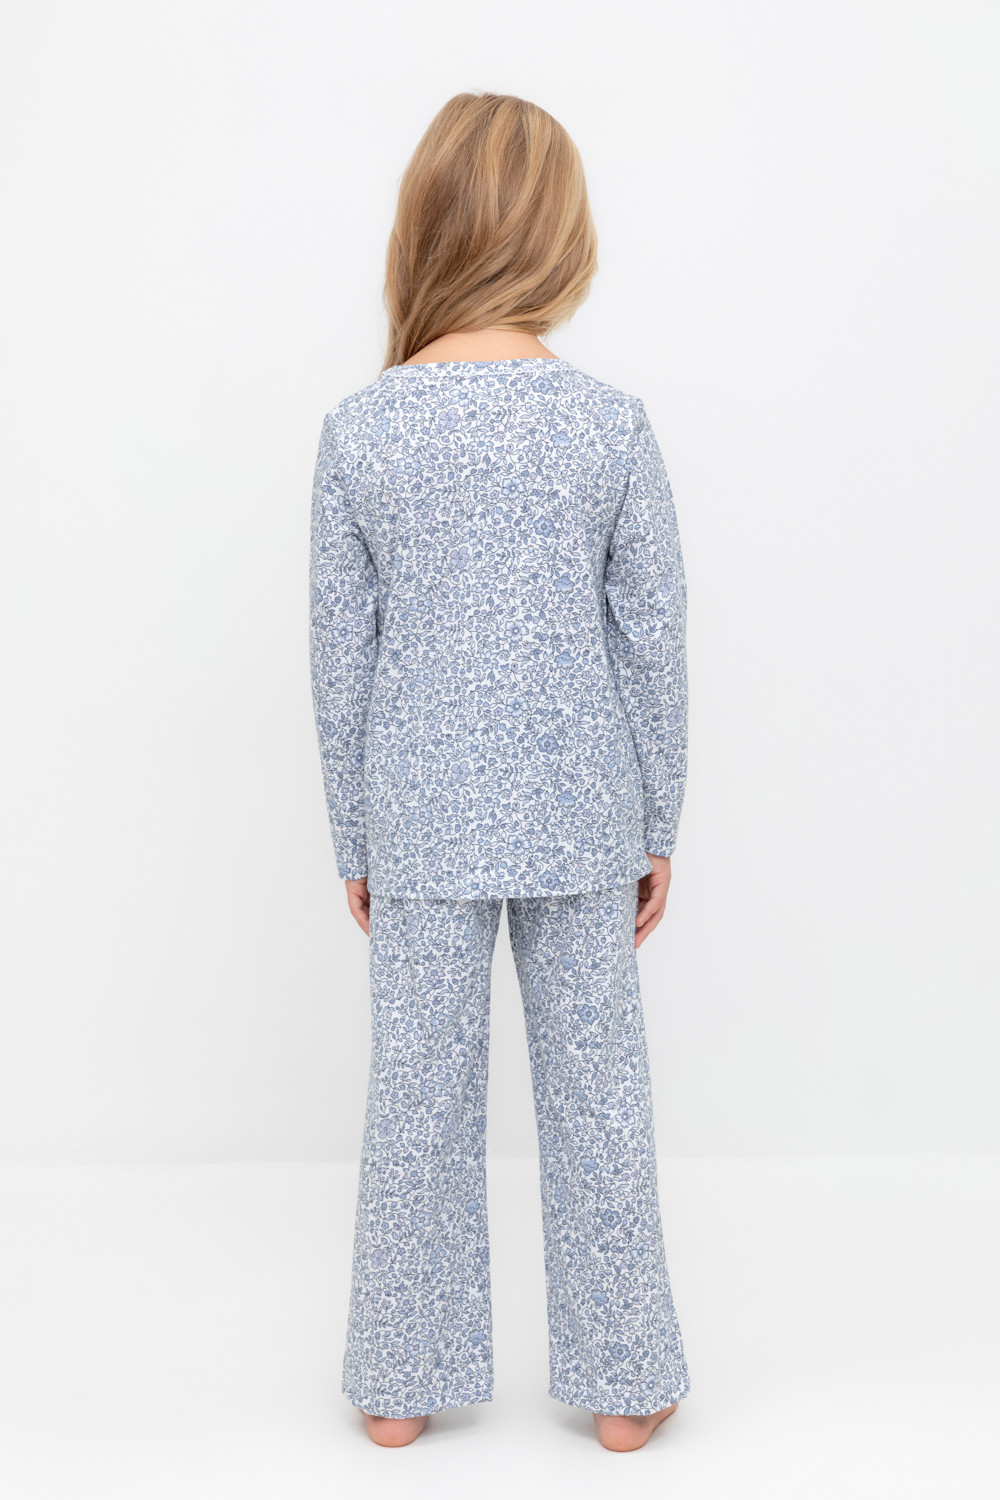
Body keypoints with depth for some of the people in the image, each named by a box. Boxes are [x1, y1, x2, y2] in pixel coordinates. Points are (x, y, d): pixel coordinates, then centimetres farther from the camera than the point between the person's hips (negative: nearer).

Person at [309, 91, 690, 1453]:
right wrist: (658, 829, 9)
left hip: (420, 826, 1)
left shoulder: (357, 433, -5)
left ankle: (404, 1384, 26)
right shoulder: (613, 426, -7)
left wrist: (355, 846, 9)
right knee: (596, 1089, 11)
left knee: (419, 1092, 11)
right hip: (581, 820, 0)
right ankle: (622, 1384, 25)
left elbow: (341, 660, -1)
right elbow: (655, 646, -3)